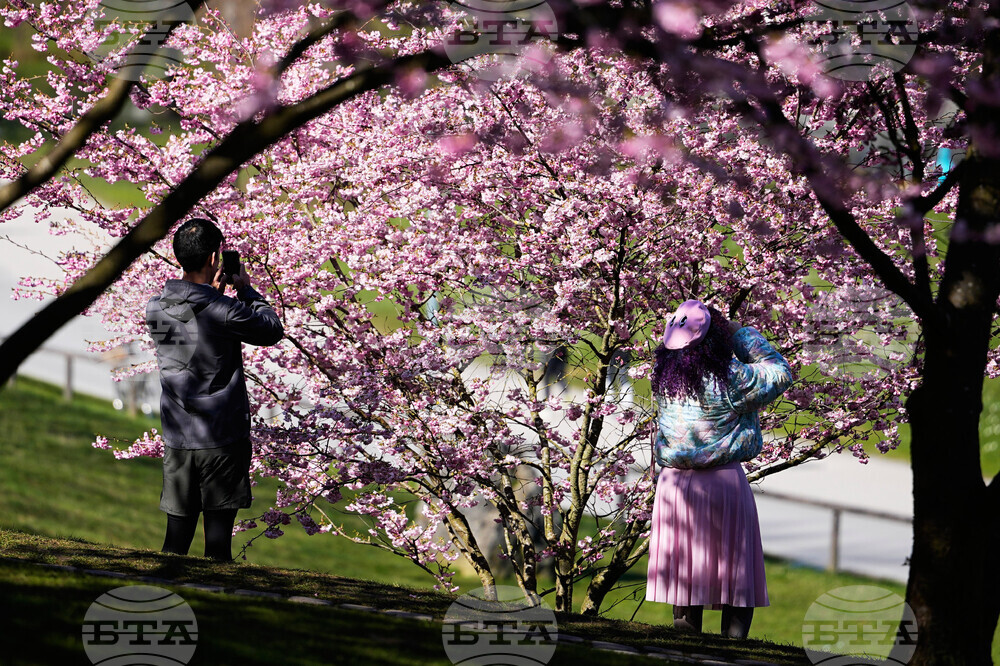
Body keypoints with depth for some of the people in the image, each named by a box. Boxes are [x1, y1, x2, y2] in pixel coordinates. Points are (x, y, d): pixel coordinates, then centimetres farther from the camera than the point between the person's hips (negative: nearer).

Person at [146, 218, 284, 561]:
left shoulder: (155, 309, 1)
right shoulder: (224, 311, -16)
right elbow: (273, 330, 1)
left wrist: (212, 292, 17)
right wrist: (246, 289, 10)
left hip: (177, 440, 5)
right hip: (223, 441, -5)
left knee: (177, 535, 8)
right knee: (218, 536, 1)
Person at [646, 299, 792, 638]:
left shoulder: (664, 376, 0)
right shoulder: (731, 377, -15)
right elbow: (780, 373, 0)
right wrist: (741, 333, 5)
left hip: (674, 484, 5)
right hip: (724, 483, -5)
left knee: (684, 578, 10)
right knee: (737, 580, 4)